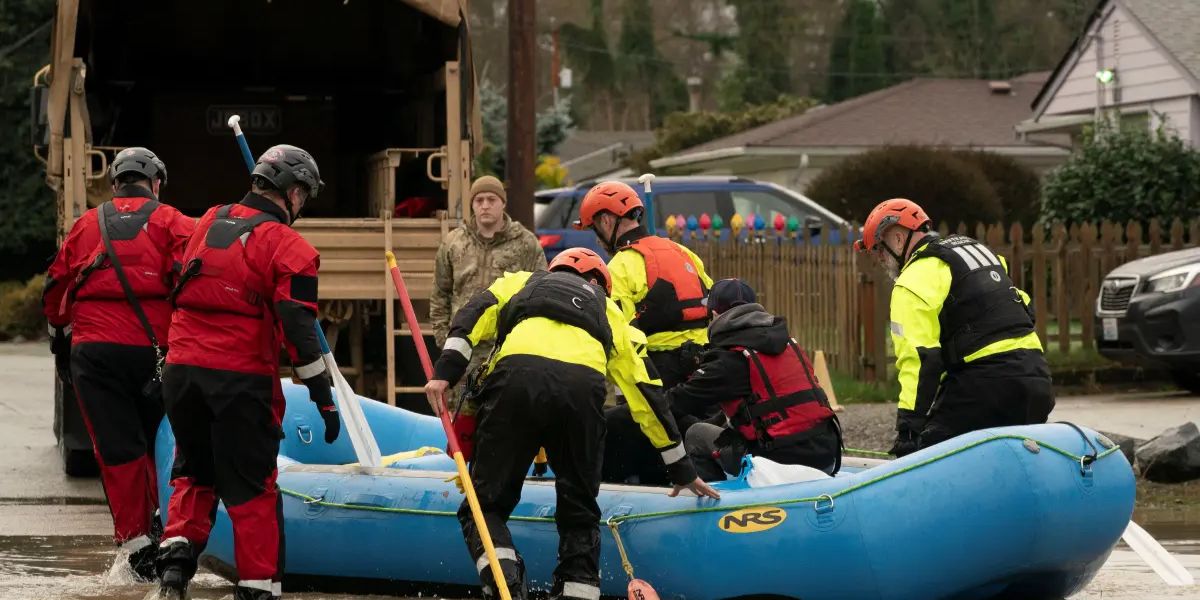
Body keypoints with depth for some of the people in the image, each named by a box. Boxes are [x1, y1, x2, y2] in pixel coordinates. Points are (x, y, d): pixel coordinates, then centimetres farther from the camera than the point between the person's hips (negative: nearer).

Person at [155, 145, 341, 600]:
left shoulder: (209, 222, 9)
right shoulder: (288, 247, -8)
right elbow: (299, 329, -12)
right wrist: (324, 399, -8)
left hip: (181, 370, 5)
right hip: (241, 379, -5)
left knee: (194, 471, 22)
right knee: (251, 485, 4)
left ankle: (177, 550, 7)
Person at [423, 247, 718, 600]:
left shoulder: (520, 283, 37)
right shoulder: (608, 312, 38)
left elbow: (476, 313, 15)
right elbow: (645, 393, 37)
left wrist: (446, 371, 3)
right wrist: (681, 468, 42)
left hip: (516, 376, -1)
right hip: (583, 388, 1)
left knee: (485, 504, 7)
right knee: (579, 514, 19)